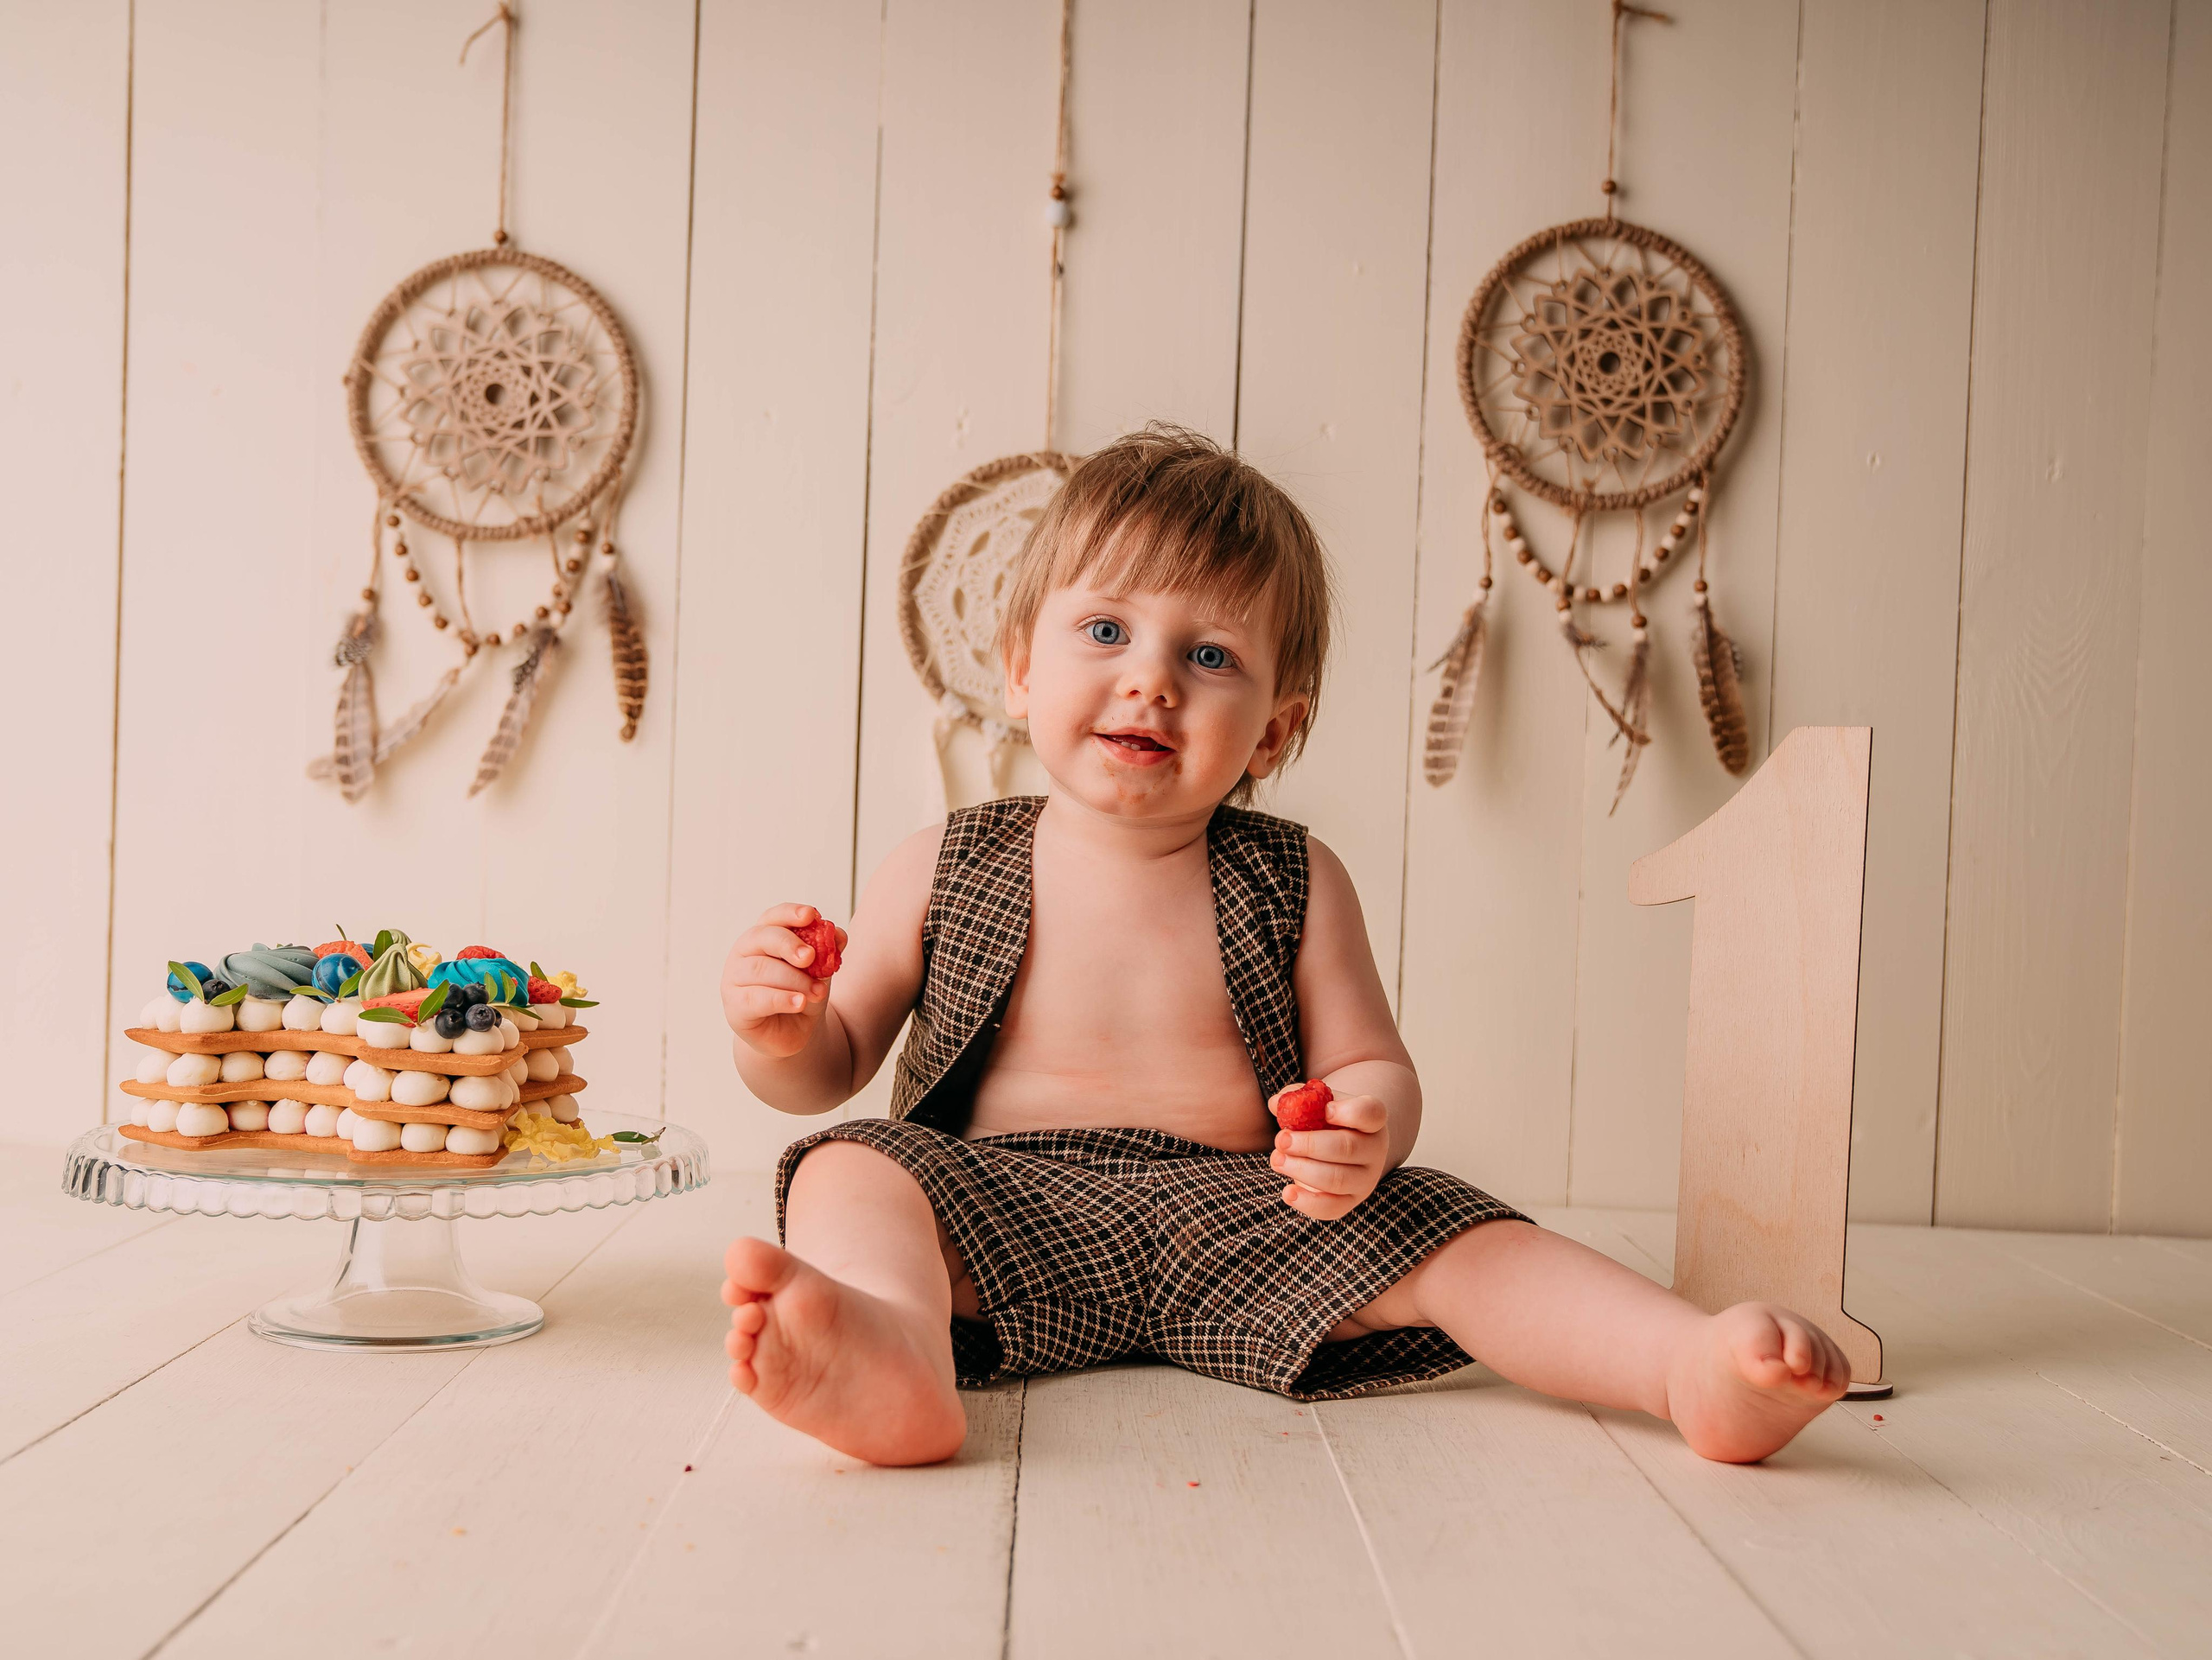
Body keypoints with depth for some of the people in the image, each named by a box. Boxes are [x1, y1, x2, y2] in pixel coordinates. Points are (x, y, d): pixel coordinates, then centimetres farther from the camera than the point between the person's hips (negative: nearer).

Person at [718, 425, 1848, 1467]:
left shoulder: (1292, 886, 6)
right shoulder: (941, 874, 5)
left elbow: (1373, 1067, 6)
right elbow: (830, 1070, 11)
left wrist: (1367, 1131, -19)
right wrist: (779, 1037, -14)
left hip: (1235, 1223, 1)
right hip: (1008, 1214, 0)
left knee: (1446, 1237, -21)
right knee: (855, 1169, -29)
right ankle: (894, 1354, -59)